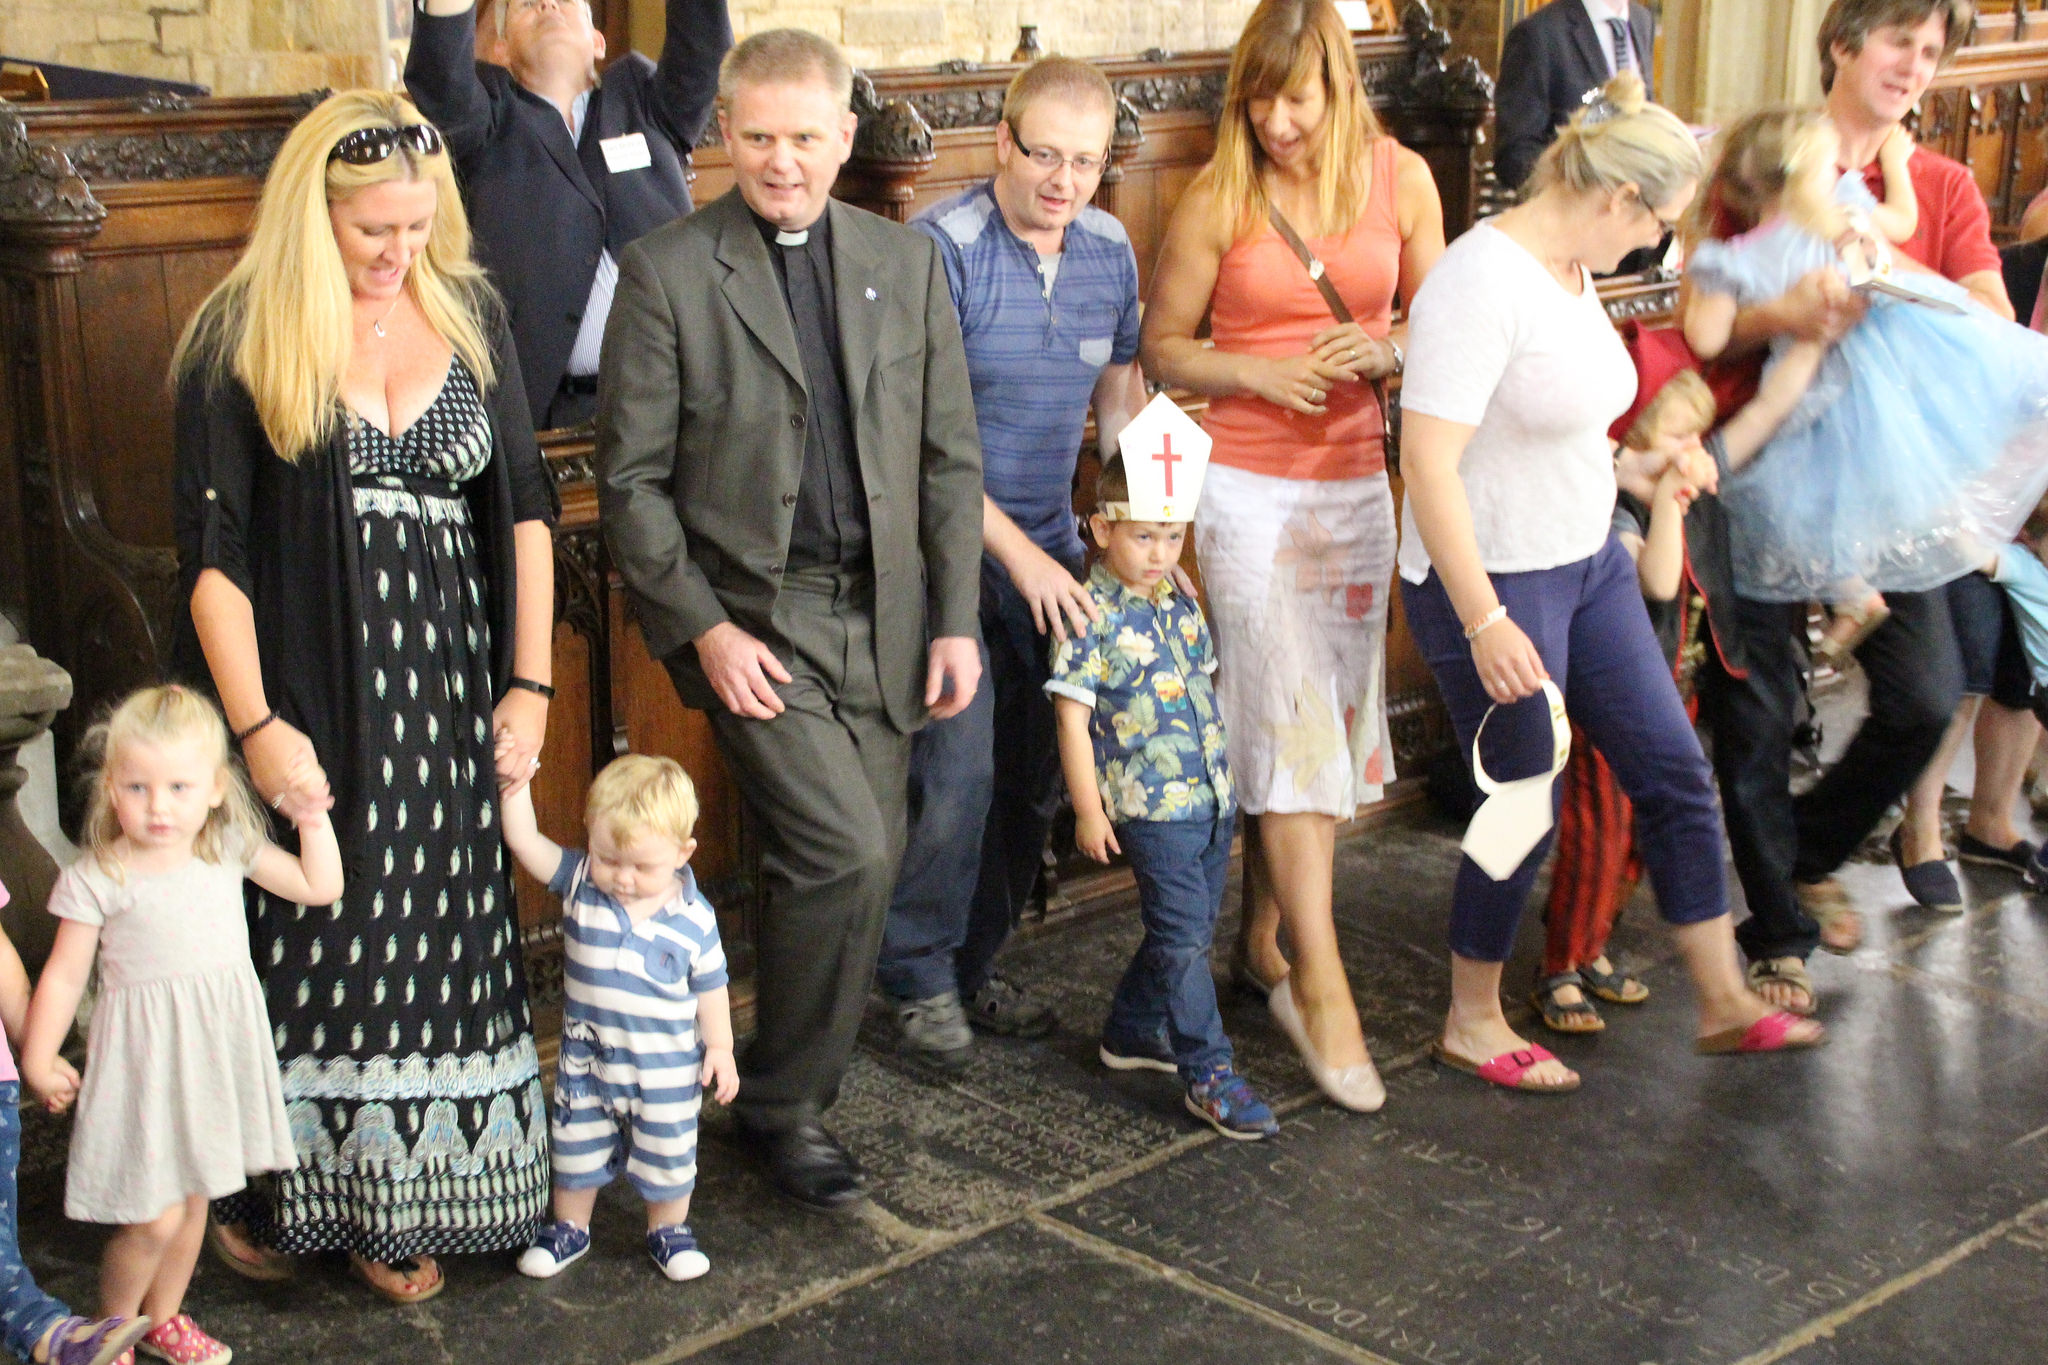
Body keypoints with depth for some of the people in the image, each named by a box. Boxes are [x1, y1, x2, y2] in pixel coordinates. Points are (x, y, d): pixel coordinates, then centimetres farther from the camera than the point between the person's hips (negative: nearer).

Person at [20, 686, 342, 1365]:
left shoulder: (230, 851, 0)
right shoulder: (96, 878, -12)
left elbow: (319, 887, 8)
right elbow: (64, 976, -6)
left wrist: (312, 813, -2)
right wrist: (38, 1060, -9)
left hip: (219, 1052, 5)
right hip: (147, 1059, -5)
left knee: (192, 1199, 17)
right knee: (154, 1219, -6)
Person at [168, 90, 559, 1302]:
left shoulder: (469, 313, 6)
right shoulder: (241, 339, -5)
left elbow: (525, 505, 7)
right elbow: (213, 550, -6)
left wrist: (530, 686, 0)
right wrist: (255, 726, -14)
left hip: (448, 694, 3)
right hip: (309, 699, -3)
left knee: (433, 943, 7)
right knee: (300, 940, 4)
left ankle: (395, 1205, 22)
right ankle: (275, 1189, 23)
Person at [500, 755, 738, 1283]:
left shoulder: (694, 918, -15)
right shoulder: (579, 882, -13)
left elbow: (710, 986, -4)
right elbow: (524, 842, -19)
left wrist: (719, 1047, -4)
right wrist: (516, 781, -28)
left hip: (665, 1068, -2)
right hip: (585, 1060, 2)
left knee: (667, 1155, 14)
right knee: (576, 1147, 18)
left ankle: (668, 1231, 37)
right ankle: (569, 1229, 39)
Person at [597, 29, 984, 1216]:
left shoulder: (906, 261, 7)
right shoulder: (665, 272, -5)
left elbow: (951, 457, 10)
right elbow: (632, 479, -5)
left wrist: (955, 619, 4)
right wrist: (703, 629, -12)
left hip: (882, 615, 5)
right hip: (750, 615, -5)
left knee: (866, 868, 7)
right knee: (845, 851, -15)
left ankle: (805, 1082, 27)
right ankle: (785, 1104, 6)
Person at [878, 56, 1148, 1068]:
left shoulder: (1108, 251, 5)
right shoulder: (941, 249, -16)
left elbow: (1120, 397, 16)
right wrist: (1017, 554, -19)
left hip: (1050, 546, 6)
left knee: (1038, 772, 8)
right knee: (957, 771, -10)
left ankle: (974, 965, 25)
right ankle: (919, 977, 11)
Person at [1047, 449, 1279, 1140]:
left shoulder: (1180, 603, 9)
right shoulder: (1092, 615, -12)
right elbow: (1073, 716, -12)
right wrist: (1089, 810, -12)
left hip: (1212, 796, 8)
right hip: (1149, 804, -7)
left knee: (1191, 926, 15)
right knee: (1182, 933, -7)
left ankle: (1131, 1031, 33)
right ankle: (1209, 1075, -1)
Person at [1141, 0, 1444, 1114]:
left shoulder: (1399, 179, 1)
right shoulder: (1218, 199, -6)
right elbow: (1162, 347, 1)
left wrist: (1384, 353, -11)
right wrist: (1261, 373, -15)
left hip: (1357, 481, 4)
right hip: (1250, 487, -4)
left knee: (1334, 724, 8)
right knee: (1292, 726, -9)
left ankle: (1262, 940, 24)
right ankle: (1319, 980, -5)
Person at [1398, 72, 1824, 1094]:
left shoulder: (1572, 270, 7)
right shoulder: (1483, 281, -22)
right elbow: (1428, 459, -26)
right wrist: (1484, 622, -28)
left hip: (1589, 561, 9)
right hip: (1492, 582, -9)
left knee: (1674, 769, 11)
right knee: (1525, 815, 2)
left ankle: (1723, 1001, 25)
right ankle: (1471, 1025, 24)